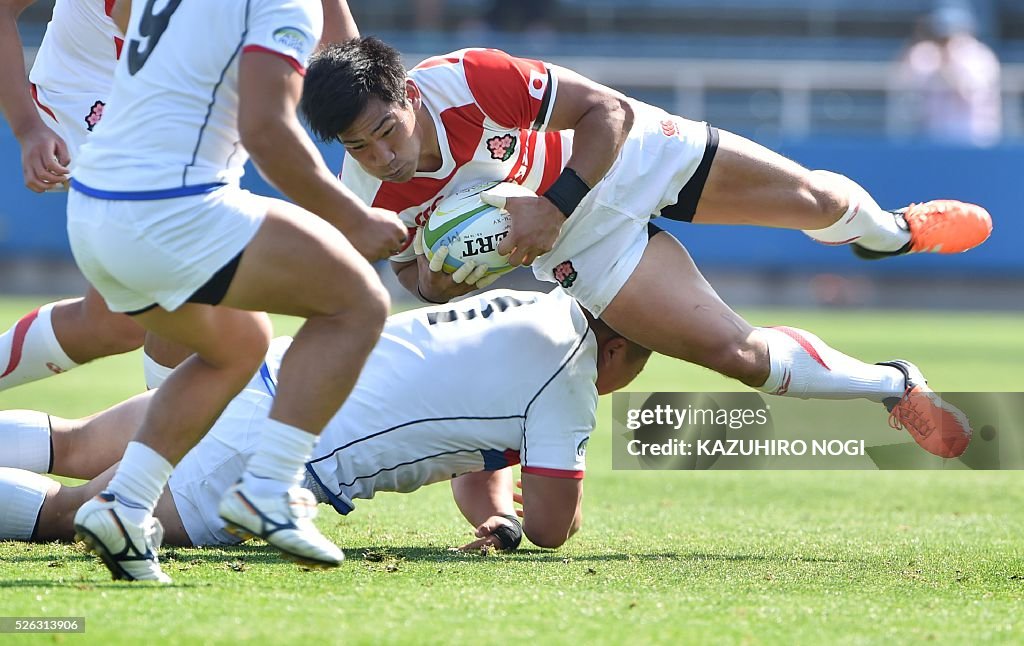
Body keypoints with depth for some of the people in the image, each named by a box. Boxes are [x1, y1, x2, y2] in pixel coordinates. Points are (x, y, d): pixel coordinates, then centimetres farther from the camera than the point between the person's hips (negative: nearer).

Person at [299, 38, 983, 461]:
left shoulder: (469, 78, -35)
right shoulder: (370, 202, -25)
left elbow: (609, 112, -25)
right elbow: (411, 267, -2)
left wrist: (553, 206, -36)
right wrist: (432, 281, -27)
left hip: (627, 153, -1)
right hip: (581, 244, 1)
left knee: (814, 197, 6)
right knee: (741, 353, -10)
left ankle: (890, 230, 48)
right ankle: (895, 387, 18)